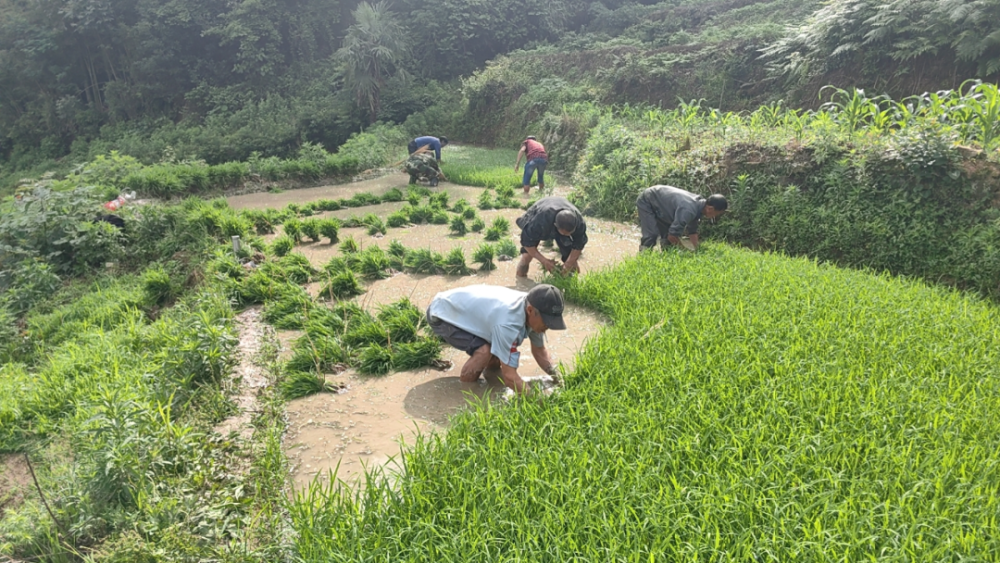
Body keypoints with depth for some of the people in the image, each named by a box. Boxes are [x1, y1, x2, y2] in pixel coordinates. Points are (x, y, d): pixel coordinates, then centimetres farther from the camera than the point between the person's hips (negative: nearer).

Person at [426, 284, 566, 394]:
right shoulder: (508, 322, -41)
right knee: (486, 350, -28)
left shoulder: (532, 305, -15)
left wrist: (557, 378, -15)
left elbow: (540, 351, -2)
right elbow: (509, 376, -36)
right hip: (440, 315, -8)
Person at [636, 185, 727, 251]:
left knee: (667, 235, 6)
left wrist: (696, 251, 0)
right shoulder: (688, 210, -37)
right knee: (651, 236, -19)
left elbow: (693, 231, 3)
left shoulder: (698, 203, -9)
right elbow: (672, 236, -29)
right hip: (646, 202, -9)